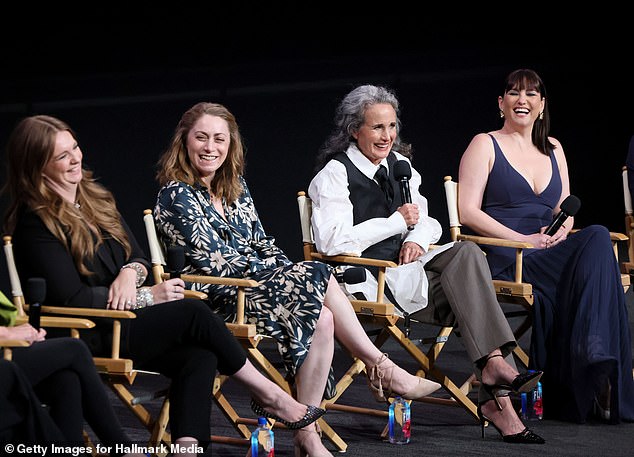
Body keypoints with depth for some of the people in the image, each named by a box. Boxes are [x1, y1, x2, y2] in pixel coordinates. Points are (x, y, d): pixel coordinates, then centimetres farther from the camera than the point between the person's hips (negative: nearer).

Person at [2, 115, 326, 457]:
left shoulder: (95, 198, 13)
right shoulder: (36, 222, -12)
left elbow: (138, 257, 16)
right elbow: (71, 298, -17)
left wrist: (131, 273, -10)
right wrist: (147, 297, -15)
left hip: (122, 321, 8)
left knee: (200, 357, -22)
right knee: (194, 312, -21)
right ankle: (267, 393, -5)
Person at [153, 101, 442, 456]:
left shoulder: (235, 187, 15)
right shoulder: (177, 195, -9)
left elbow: (261, 243, 18)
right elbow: (213, 261, -14)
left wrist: (289, 272, -3)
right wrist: (279, 269, -10)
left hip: (255, 288, 7)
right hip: (218, 301, -7)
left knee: (322, 318, -23)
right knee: (320, 278, -23)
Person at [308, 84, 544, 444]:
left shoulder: (400, 163, 16)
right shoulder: (335, 173, -5)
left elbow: (427, 221, 20)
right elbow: (333, 242, -16)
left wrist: (417, 239, -5)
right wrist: (397, 222, -11)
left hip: (407, 263, 6)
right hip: (370, 277, -6)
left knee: (467, 253, -24)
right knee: (466, 286, -25)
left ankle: (494, 366, -31)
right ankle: (496, 397, -32)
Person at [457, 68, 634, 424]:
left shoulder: (553, 150, 24)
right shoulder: (485, 145, 7)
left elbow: (565, 208, 22)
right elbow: (468, 211, -3)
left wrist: (561, 230, -4)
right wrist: (522, 239, -15)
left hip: (549, 253, 5)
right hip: (503, 259, -5)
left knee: (598, 238, -30)